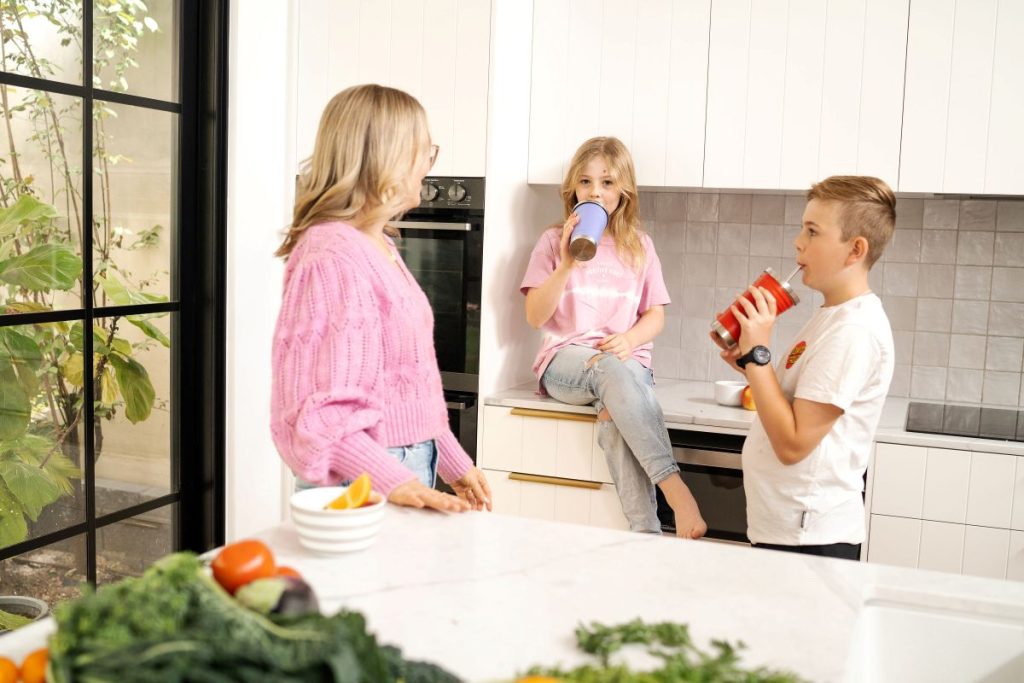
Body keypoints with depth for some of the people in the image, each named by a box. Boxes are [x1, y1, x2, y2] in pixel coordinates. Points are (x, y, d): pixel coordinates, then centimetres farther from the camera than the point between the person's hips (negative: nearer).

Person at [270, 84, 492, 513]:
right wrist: (392, 481, -30)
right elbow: (318, 411, -22)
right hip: (363, 491, -8)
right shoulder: (333, 256, -18)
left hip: (412, 470, 8)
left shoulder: (381, 248, 11)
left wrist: (455, 464, 15)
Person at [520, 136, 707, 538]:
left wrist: (629, 339, -11)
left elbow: (655, 316, 12)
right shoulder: (555, 241, 8)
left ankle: (645, 532, -37)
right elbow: (535, 317, 0)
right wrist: (566, 264, -13)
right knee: (612, 370, -38)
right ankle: (674, 488, -43)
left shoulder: (639, 247, 15)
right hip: (566, 359, -1)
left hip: (625, 360, 1)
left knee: (616, 417, -36)